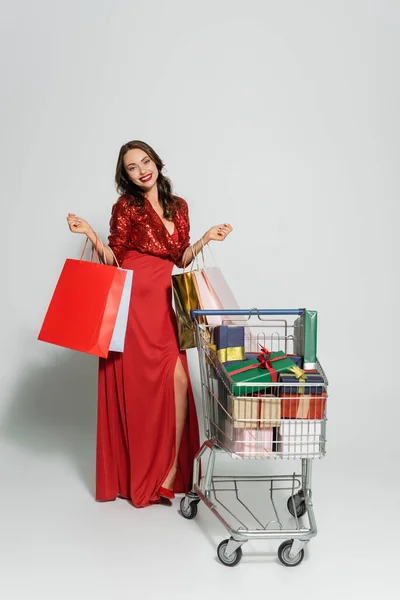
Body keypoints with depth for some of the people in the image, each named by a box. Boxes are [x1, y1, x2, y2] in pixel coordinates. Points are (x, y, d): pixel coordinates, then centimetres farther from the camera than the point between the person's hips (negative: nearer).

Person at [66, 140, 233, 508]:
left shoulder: (179, 207, 14)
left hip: (162, 306, 4)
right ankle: (138, 476, 11)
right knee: (137, 385, -2)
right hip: (132, 304, -4)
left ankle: (172, 469, 4)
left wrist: (206, 239, 5)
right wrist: (91, 235, -13)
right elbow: (113, 261, 1)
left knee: (178, 381, -7)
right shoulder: (126, 206, 1)